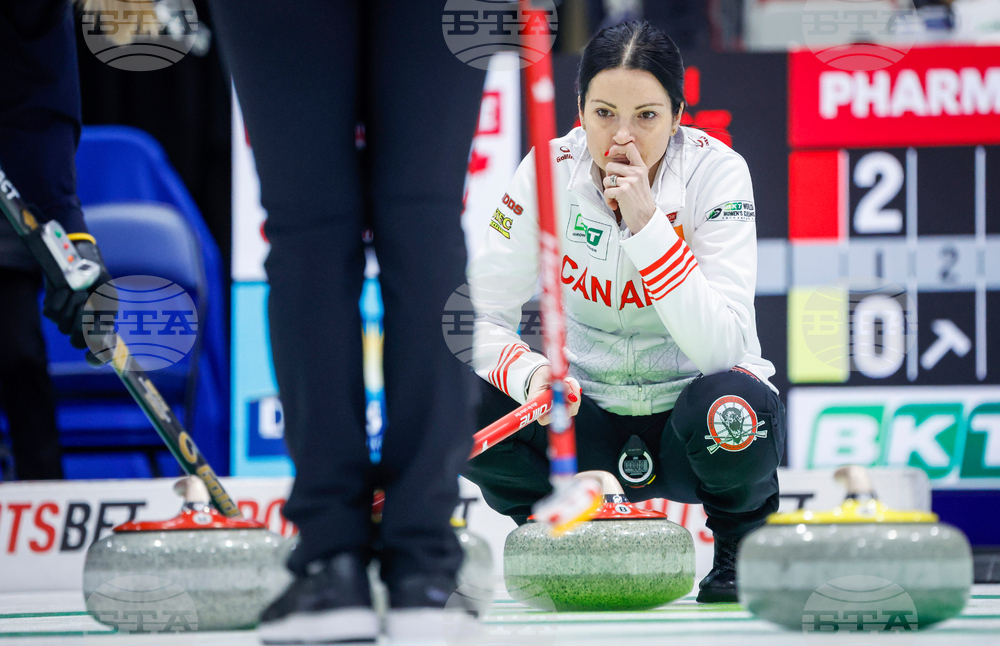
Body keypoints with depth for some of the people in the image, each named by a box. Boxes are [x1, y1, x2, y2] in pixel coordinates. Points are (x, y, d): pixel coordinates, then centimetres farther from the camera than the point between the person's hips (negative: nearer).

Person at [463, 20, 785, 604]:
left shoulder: (715, 171, -19)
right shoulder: (550, 172, -12)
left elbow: (722, 348, -29)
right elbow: (480, 319, -12)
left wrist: (647, 224, -33)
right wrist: (531, 374, -33)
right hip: (591, 413, 2)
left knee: (730, 408, -38)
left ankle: (740, 545, -3)